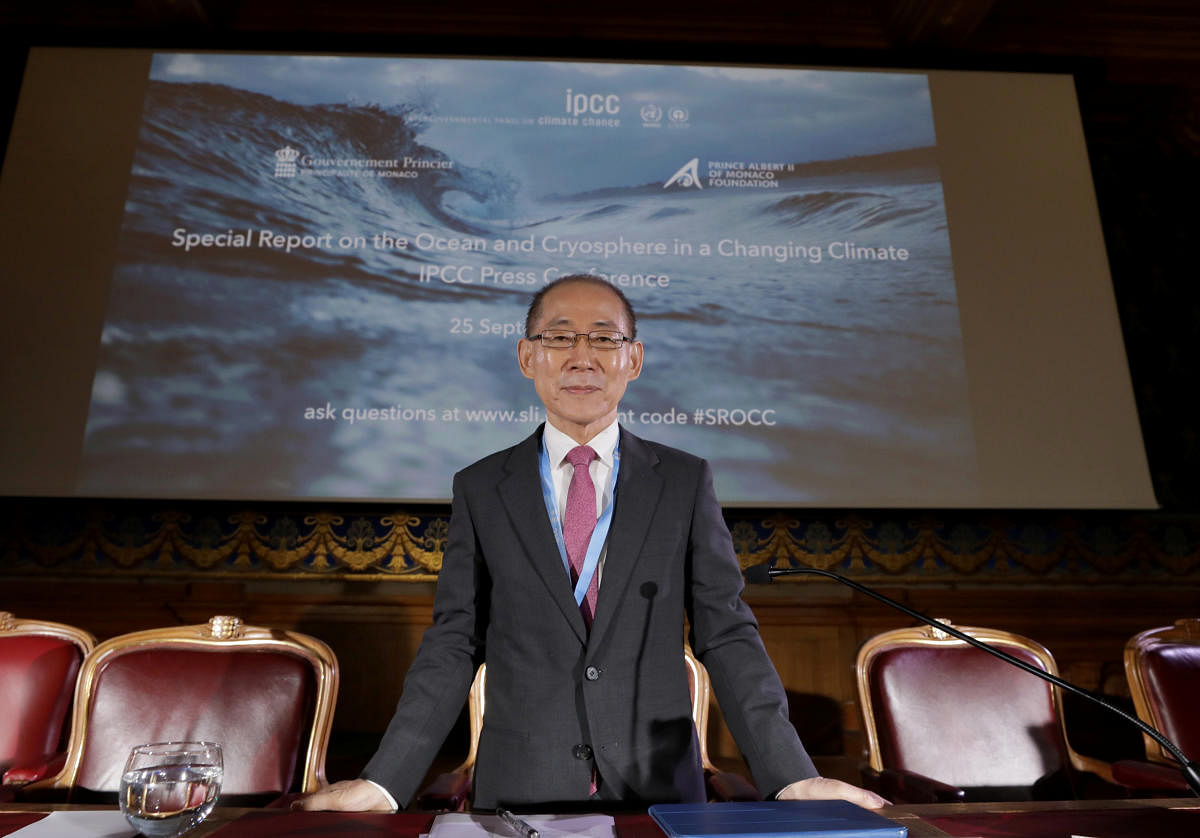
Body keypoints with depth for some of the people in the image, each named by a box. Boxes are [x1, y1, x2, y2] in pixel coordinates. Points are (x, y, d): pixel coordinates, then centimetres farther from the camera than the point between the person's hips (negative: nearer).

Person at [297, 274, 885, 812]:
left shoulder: (686, 482, -1)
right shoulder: (479, 489, 0)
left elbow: (727, 635, -3)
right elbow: (453, 643, -1)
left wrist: (792, 778, -12)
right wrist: (384, 782, -9)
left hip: (660, 790, 0)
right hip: (518, 790, 0)